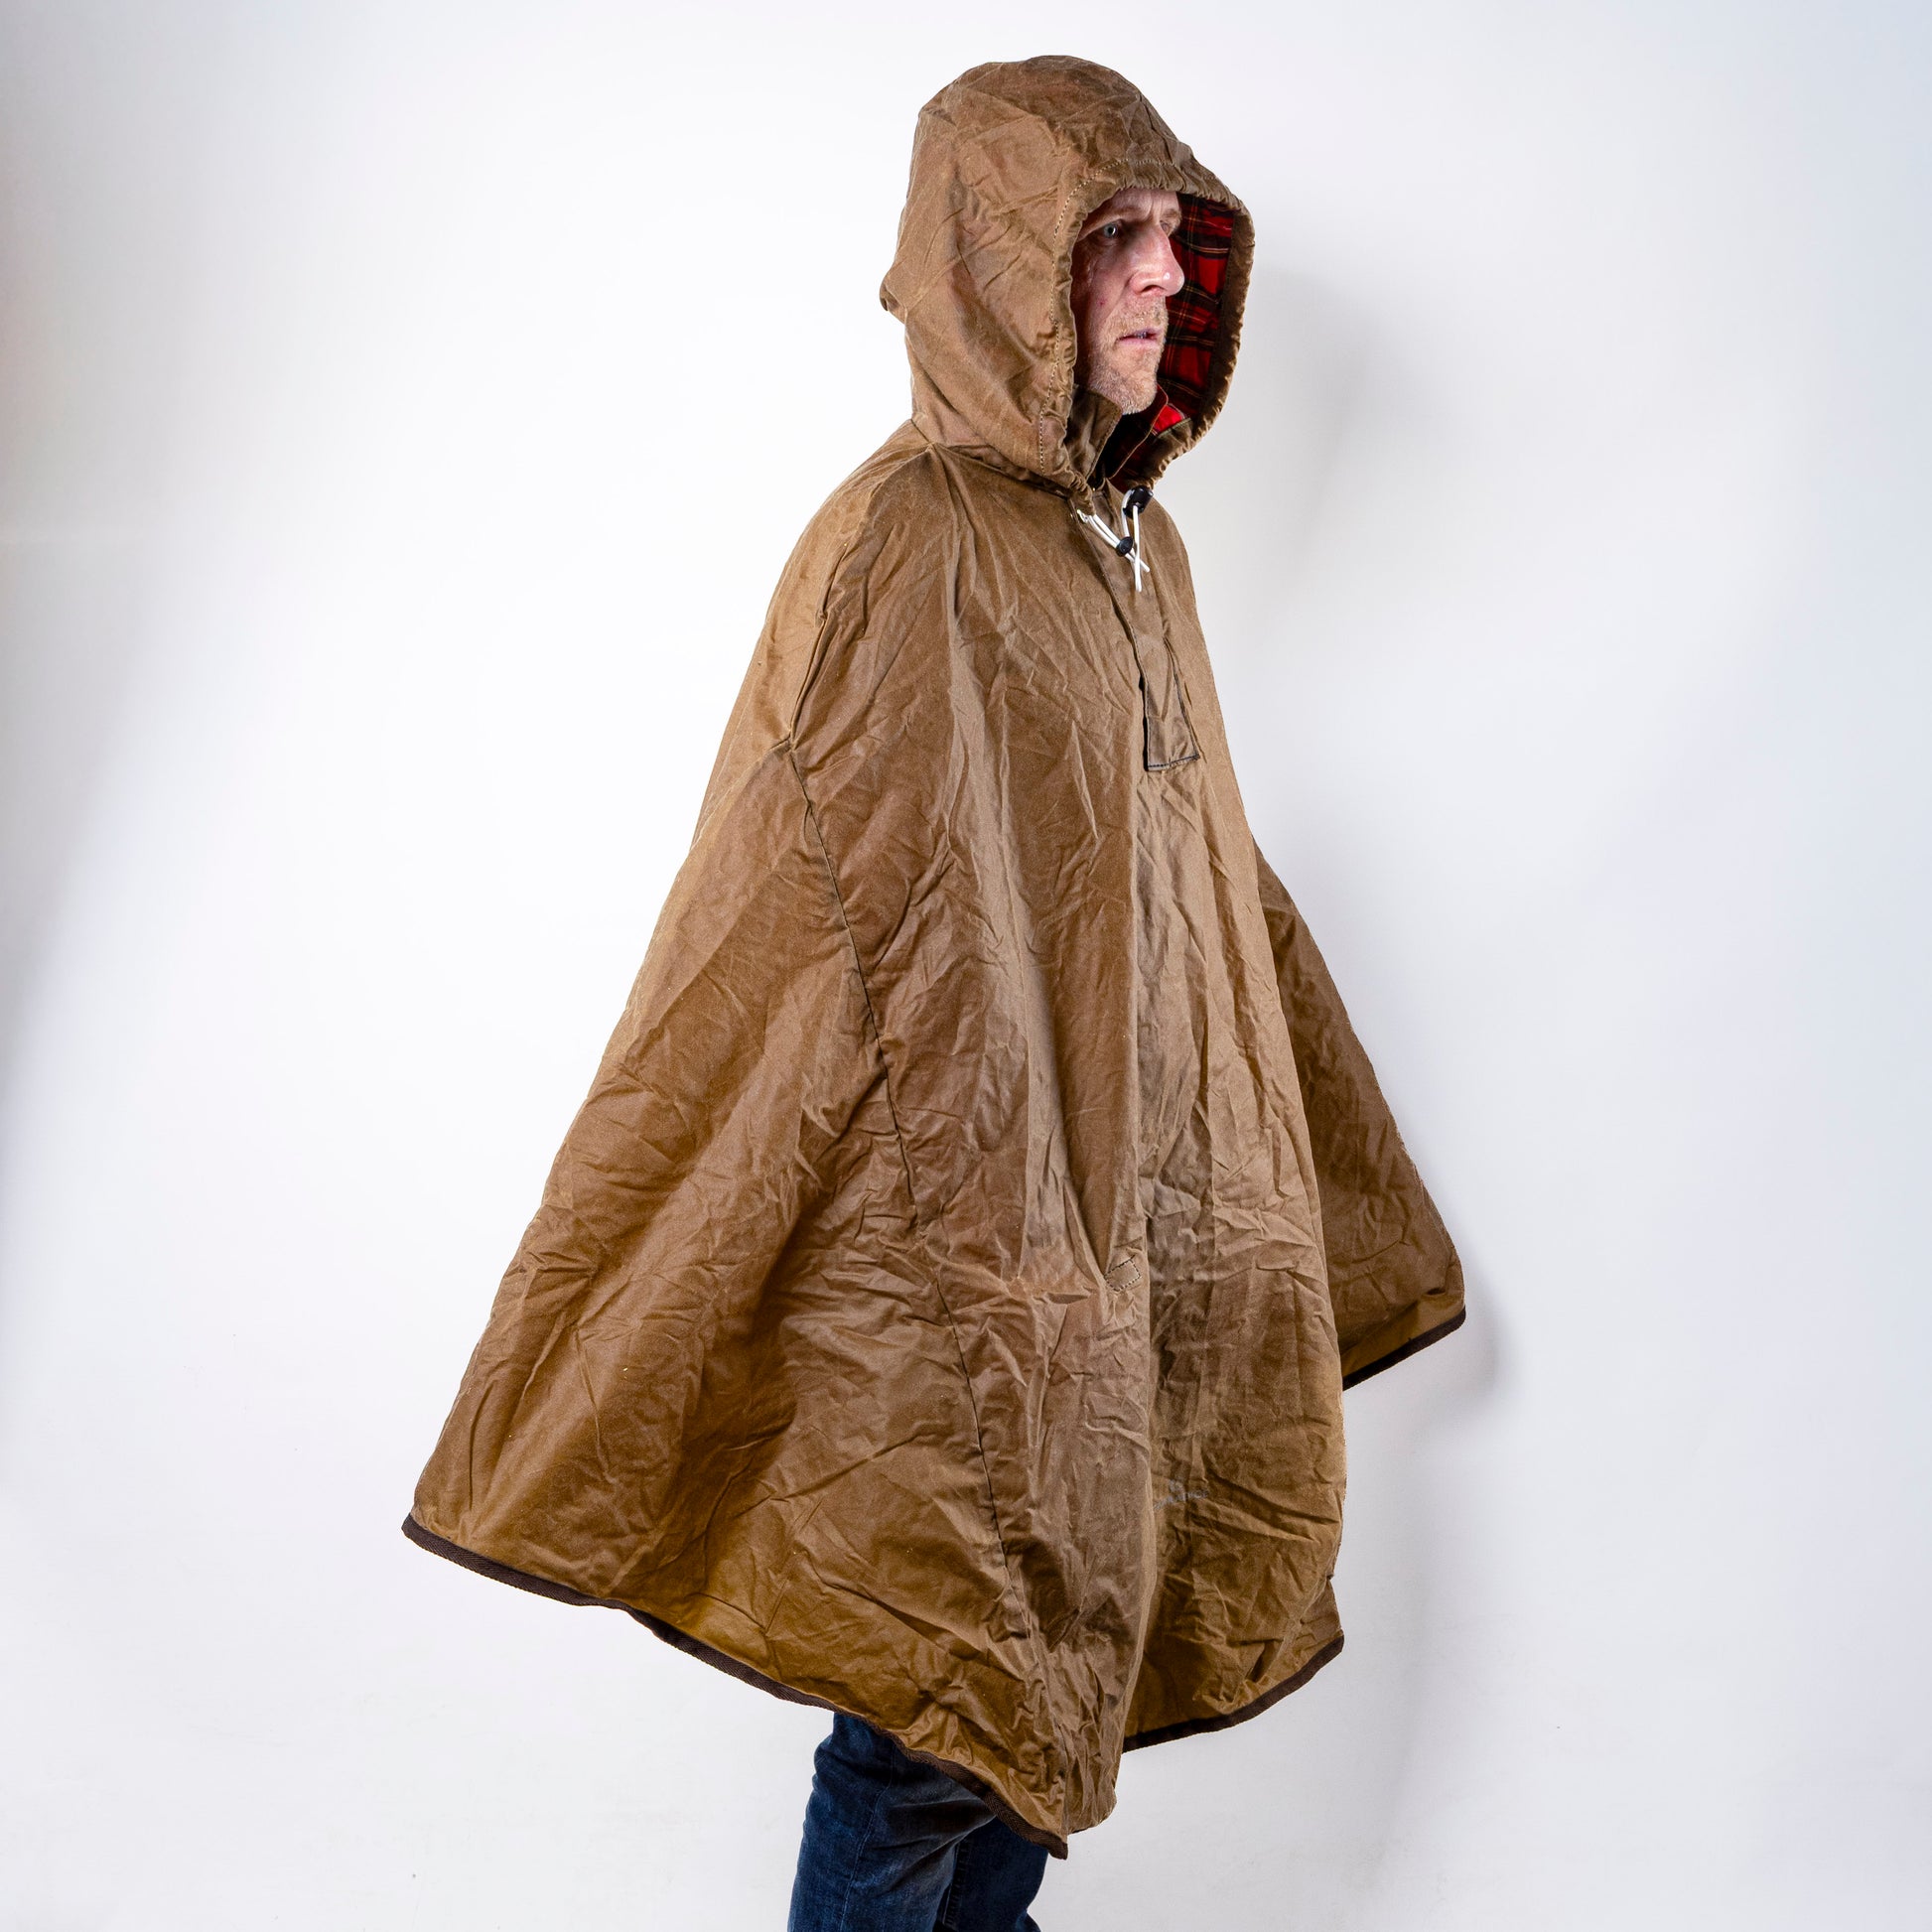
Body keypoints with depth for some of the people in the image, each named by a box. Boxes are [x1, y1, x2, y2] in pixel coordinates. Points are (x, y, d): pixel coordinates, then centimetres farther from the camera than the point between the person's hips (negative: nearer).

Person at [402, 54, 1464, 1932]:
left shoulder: (1135, 545, 10)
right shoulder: (912, 543, -16)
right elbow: (793, 930, -19)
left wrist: (1306, 1194, 23)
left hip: (1130, 1208, 8)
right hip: (951, 1239, -8)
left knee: (1057, 1652, 18)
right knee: (937, 1706, 5)